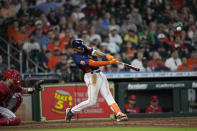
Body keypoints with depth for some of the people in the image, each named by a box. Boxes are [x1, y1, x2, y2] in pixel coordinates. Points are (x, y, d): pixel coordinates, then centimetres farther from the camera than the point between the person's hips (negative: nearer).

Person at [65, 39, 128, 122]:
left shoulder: (85, 49, 6)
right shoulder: (77, 58, -19)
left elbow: (95, 53, -5)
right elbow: (93, 63, -25)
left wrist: (107, 56, -23)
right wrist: (109, 62, -27)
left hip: (100, 75, 8)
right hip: (91, 77, -8)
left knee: (108, 96, -1)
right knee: (91, 101, -5)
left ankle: (119, 114, -8)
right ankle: (71, 111, 9)